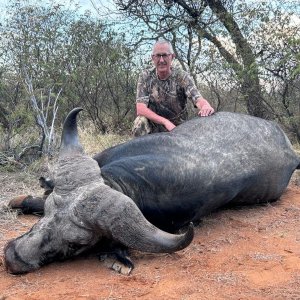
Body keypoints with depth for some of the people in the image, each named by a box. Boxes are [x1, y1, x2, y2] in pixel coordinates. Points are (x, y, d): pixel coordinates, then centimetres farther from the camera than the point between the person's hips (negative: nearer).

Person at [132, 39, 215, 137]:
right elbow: (140, 109, -17)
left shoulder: (182, 76, -8)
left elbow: (198, 99, -23)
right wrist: (165, 122, -31)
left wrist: (206, 106, -50)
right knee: (140, 122, -30)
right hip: (154, 126, -1)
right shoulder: (145, 77, -6)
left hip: (178, 128, 2)